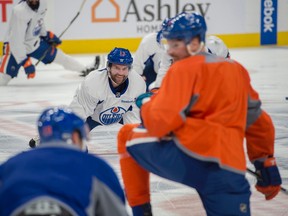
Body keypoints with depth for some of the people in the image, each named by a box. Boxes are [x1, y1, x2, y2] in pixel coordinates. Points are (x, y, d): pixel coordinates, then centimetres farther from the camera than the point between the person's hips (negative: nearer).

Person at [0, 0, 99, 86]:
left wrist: (47, 35, 18)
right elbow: (16, 41, -33)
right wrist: (24, 61, -34)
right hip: (15, 47, -7)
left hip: (33, 41, 7)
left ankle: (84, 69, 38)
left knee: (58, 55, 17)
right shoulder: (19, 12, -35)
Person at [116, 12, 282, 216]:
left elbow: (160, 124, -9)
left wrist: (146, 102, 12)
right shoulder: (238, 70, 22)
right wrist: (267, 163, 38)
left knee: (128, 135, 18)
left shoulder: (185, 68, 1)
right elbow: (260, 122, 29)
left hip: (189, 157, -5)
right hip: (230, 173, 6)